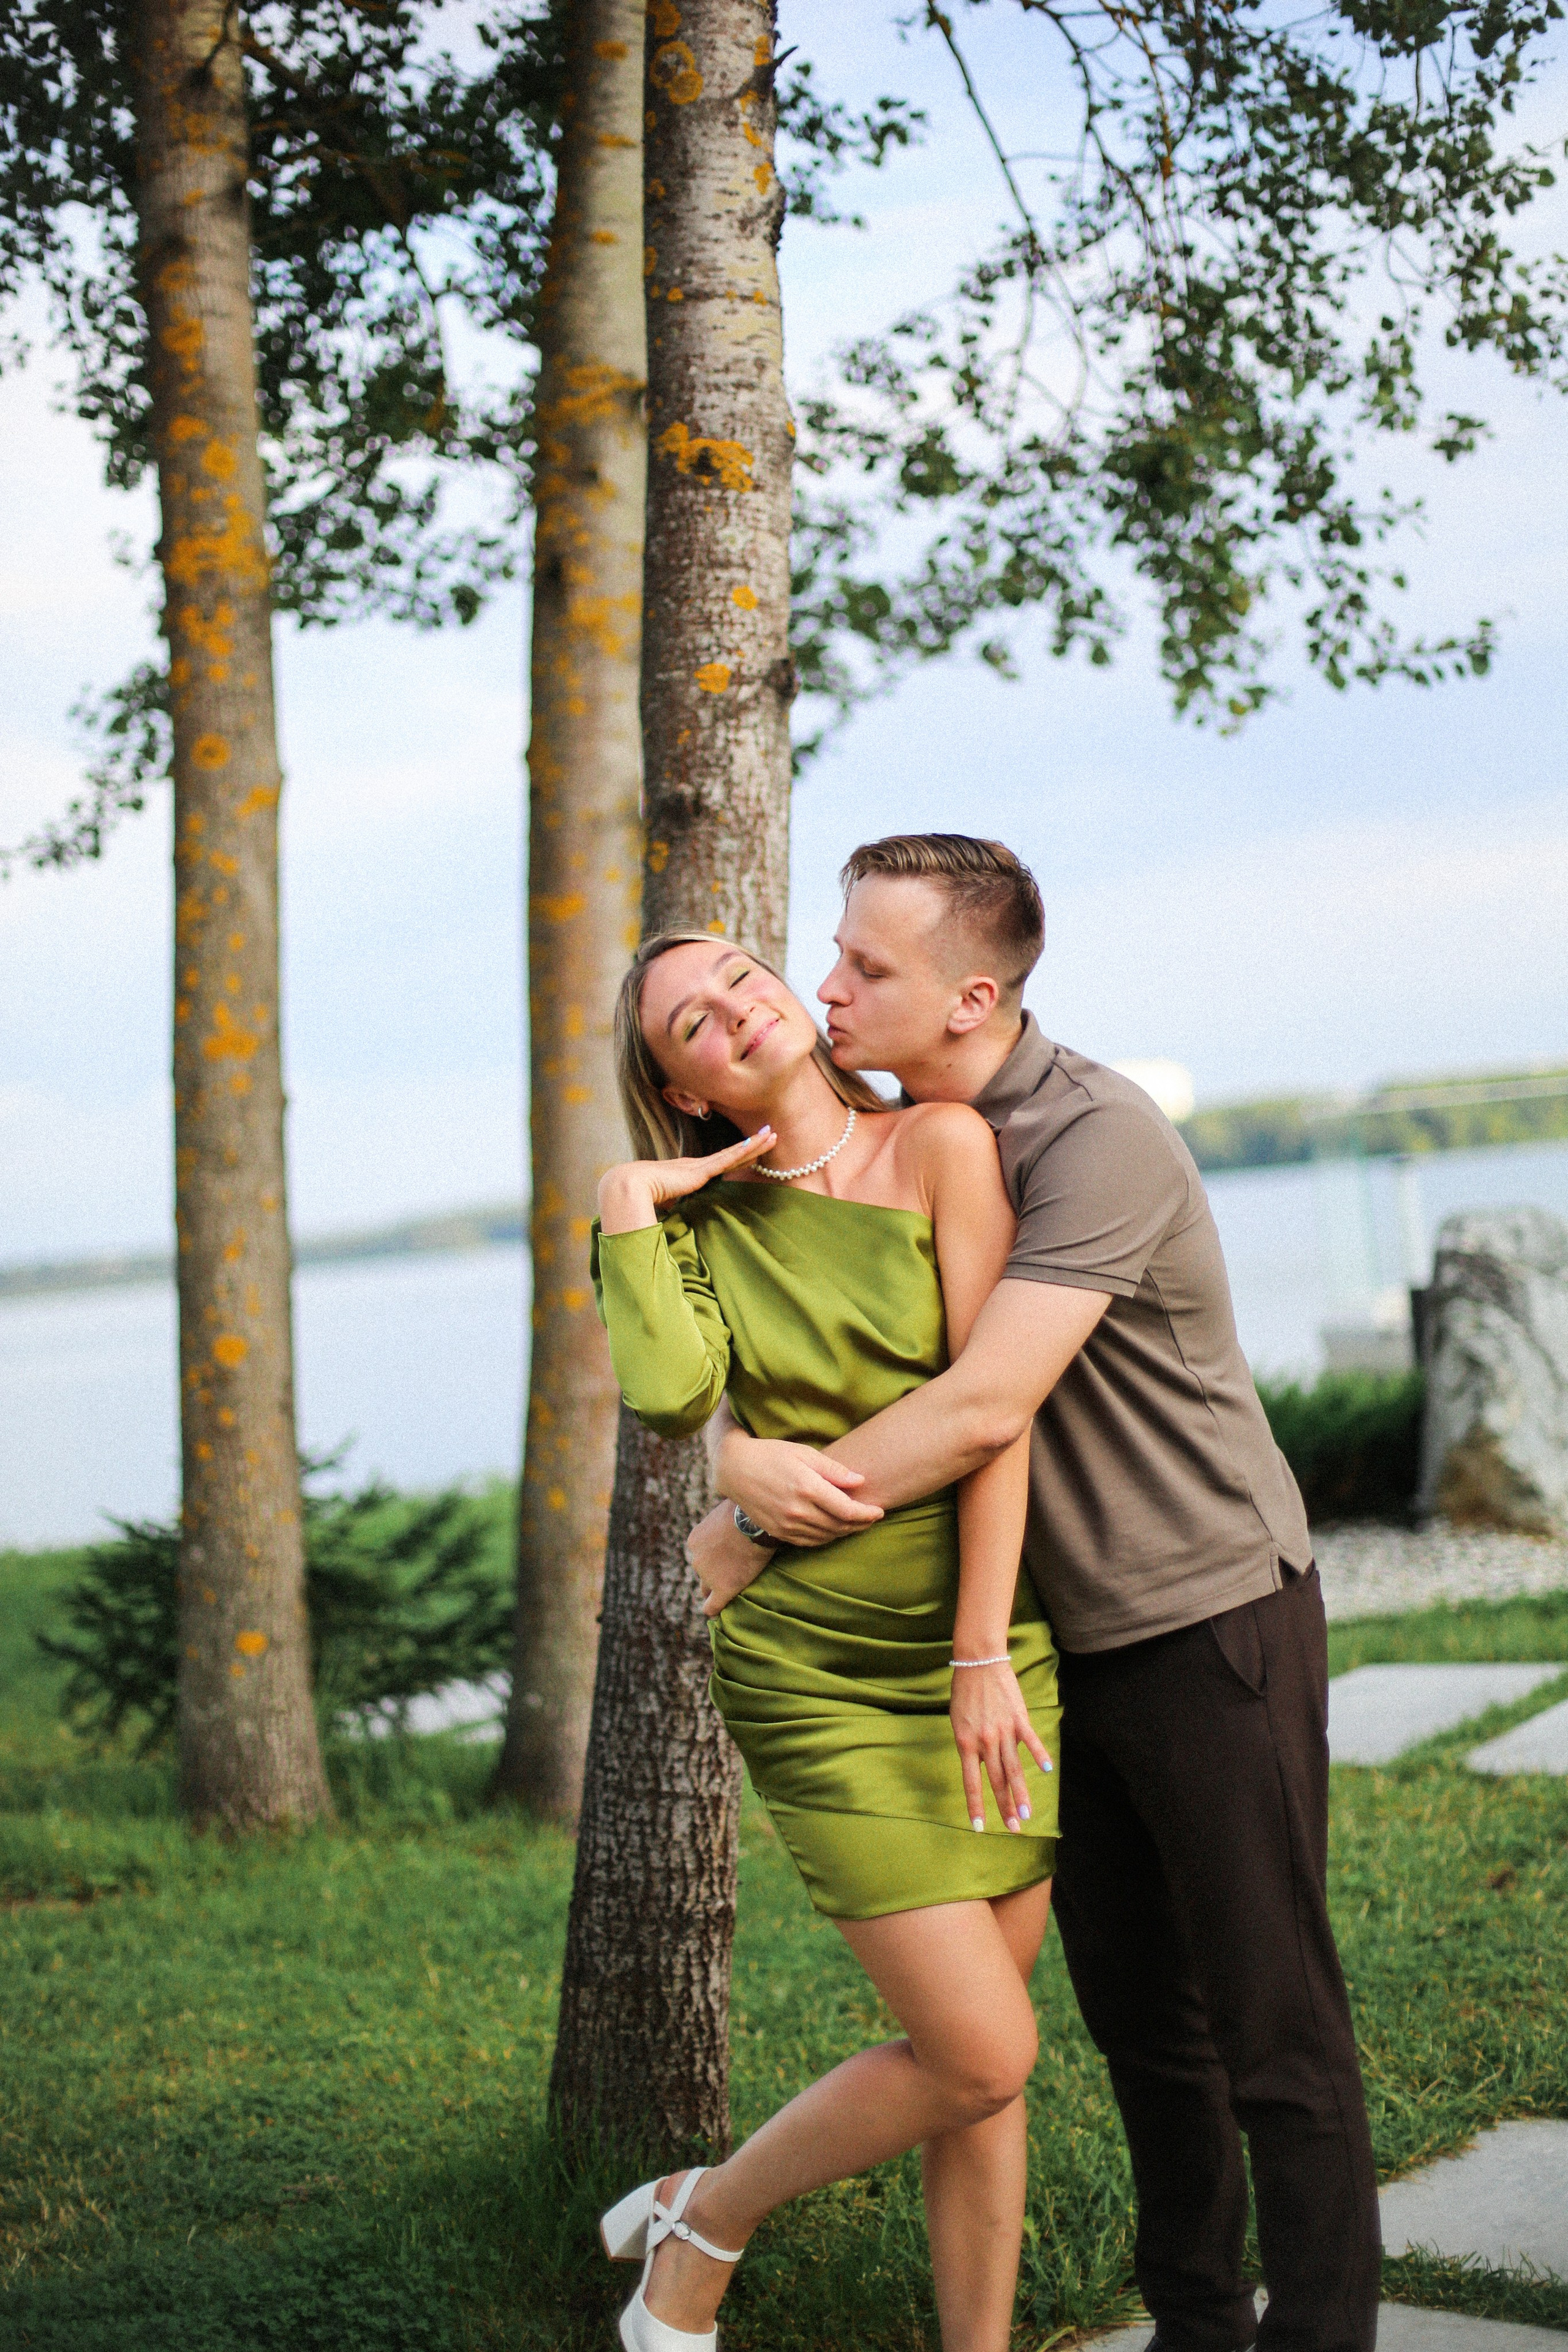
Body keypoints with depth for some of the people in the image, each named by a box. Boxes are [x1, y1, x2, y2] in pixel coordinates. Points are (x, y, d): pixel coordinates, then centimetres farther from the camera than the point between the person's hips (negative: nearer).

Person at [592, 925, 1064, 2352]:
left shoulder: (939, 1147, -5)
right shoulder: (701, 1220, 0)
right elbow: (670, 1398, -21)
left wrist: (984, 1655, -10)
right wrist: (624, 1211, -11)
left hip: (992, 1644, 2)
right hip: (821, 1678, -1)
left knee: (981, 2057, 8)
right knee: (978, 2057, -5)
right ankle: (699, 2225, 17)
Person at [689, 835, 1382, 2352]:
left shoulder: (1098, 1139, -22)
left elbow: (984, 1407, -29)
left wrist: (754, 1534, -20)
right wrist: (741, 1456, -20)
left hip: (1211, 1615, -7)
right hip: (1070, 1640, 8)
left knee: (1273, 2023, 0)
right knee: (1137, 2013, 15)